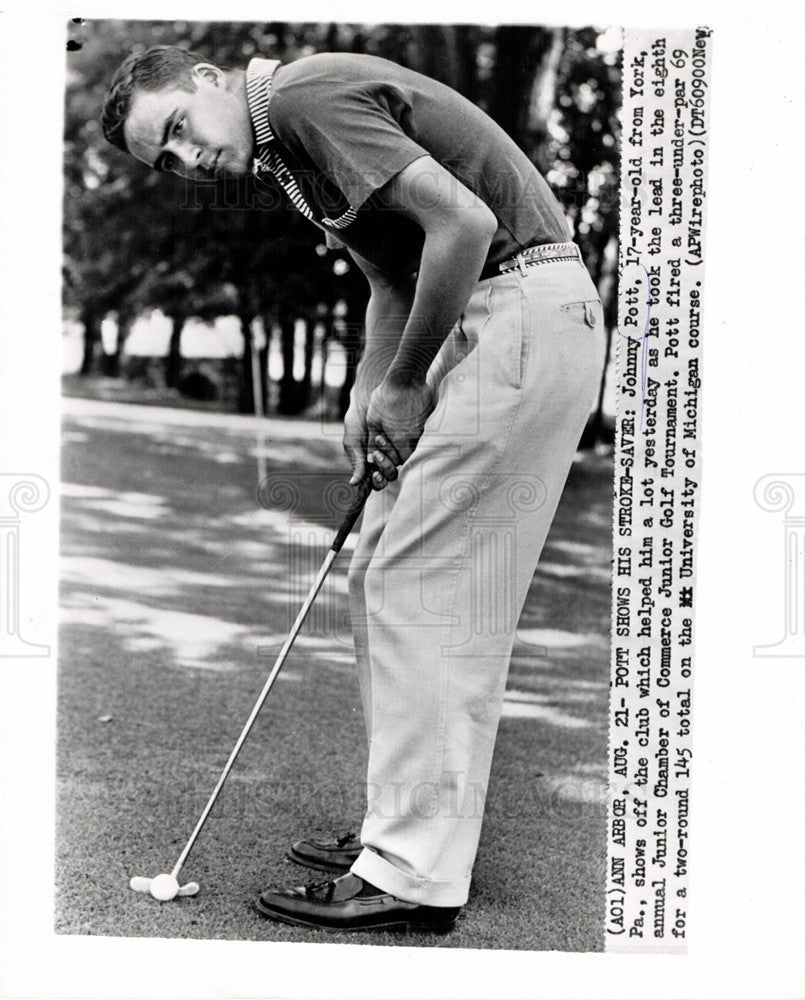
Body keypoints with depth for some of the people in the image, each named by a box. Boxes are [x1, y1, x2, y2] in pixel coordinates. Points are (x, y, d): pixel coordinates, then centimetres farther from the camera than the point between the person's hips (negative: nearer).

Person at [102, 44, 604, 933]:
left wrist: (402, 385, -13)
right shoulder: (285, 147, 16)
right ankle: (407, 833, 21)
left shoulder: (305, 96, -14)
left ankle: (415, 877, -2)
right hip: (475, 322, 10)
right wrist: (366, 393, 5)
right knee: (380, 577, 12)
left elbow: (463, 224, -23)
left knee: (424, 589, -10)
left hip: (523, 314, -10)